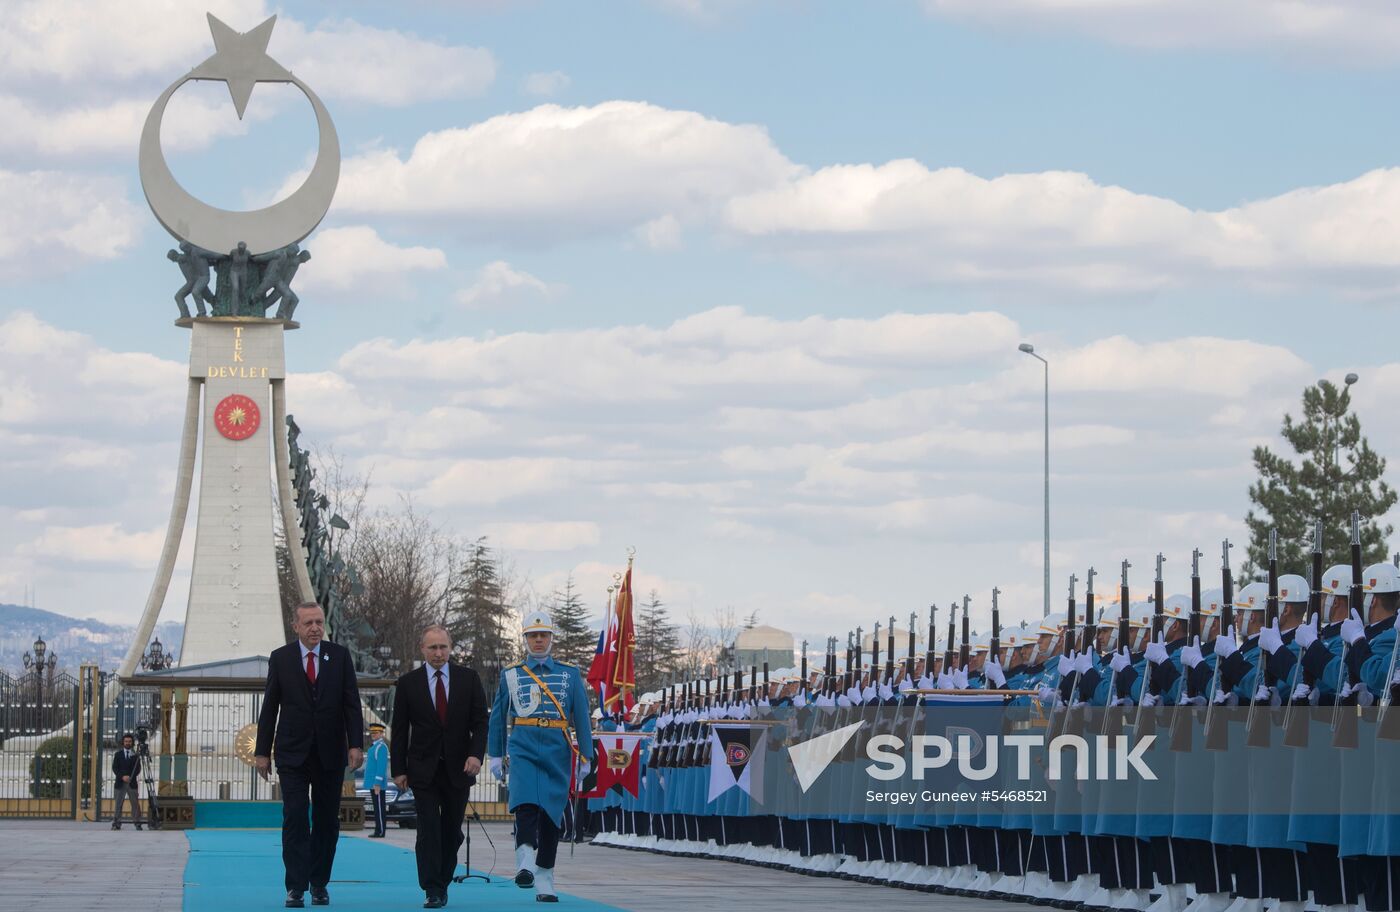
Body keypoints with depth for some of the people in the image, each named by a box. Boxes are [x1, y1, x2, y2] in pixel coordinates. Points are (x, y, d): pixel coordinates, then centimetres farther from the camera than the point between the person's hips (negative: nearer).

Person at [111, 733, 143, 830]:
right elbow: (114, 768, 3)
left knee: (135, 803, -5)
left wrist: (130, 777, -15)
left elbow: (138, 769, 2)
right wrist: (122, 777, -12)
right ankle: (116, 823, -1)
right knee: (118, 804, -2)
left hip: (132, 783, 0)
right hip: (120, 783, 0)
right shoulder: (118, 755, 10)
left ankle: (137, 823, -4)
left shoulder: (135, 755, 8)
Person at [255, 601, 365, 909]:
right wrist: (262, 751, 1)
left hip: (330, 753, 1)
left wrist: (355, 744, -9)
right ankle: (296, 888, -10)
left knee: (326, 821, 5)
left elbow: (352, 704, 1)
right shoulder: (280, 658, 1)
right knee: (295, 819, -8)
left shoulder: (340, 656, 3)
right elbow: (269, 707, 4)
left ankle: (319, 884, 15)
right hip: (293, 753, -1)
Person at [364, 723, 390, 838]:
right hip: (373, 783, 10)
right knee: (377, 807, 9)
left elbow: (382, 766, -19)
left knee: (379, 808, -8)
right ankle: (378, 831, 10)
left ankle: (380, 832, -9)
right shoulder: (374, 746, 18)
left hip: (377, 783, -10)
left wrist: (377, 783, -23)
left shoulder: (381, 747, -12)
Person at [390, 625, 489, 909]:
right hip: (424, 770, -1)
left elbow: (480, 722, 2)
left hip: (458, 768, 1)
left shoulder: (468, 679, 4)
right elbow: (399, 731, 3)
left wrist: (476, 754, -13)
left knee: (452, 832, 7)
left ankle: (443, 883, 18)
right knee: (428, 830, -9)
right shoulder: (408, 684, 2)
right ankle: (432, 891, -11)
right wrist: (398, 769, -2)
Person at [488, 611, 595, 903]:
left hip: (557, 750, 1)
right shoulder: (510, 675, 11)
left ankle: (544, 881, 11)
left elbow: (582, 717, 10)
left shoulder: (570, 674, 10)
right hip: (522, 748, -1)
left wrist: (585, 757, 5)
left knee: (551, 815, 4)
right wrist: (496, 755, 13)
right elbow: (497, 717, 16)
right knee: (525, 803, -25)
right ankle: (526, 865, -37)